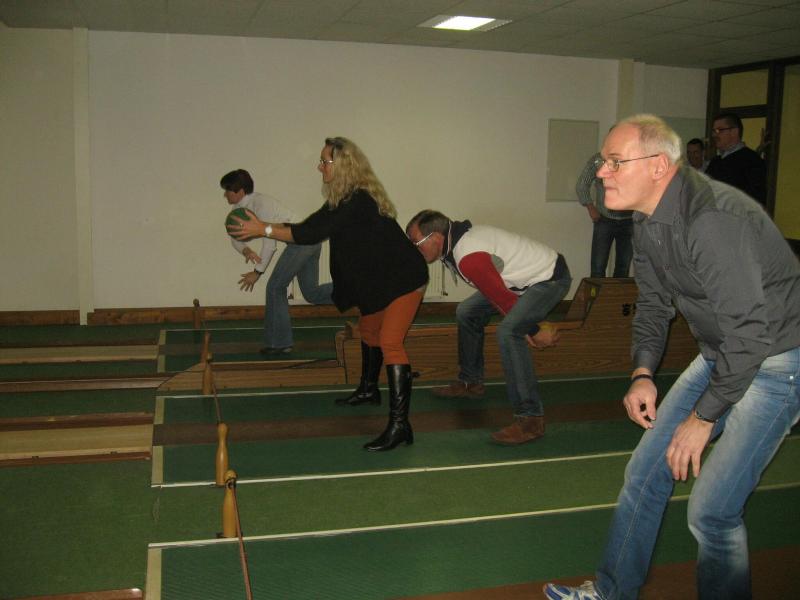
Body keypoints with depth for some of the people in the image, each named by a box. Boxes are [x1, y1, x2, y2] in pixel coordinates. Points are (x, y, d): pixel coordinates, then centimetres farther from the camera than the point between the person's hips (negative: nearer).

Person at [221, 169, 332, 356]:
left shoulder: (260, 204, -18)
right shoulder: (239, 208, 10)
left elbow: (270, 243, -18)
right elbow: (235, 236, 9)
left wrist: (257, 272, -12)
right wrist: (245, 249, -14)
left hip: (301, 239, -10)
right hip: (310, 240, 10)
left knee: (275, 287, -4)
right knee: (311, 293, 11)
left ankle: (279, 343, 3)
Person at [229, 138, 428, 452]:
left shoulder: (357, 202, -26)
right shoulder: (345, 199, 6)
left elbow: (313, 233, -28)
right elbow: (314, 226, 11)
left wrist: (263, 229, -22)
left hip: (402, 278, -11)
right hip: (381, 279, 11)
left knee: (390, 341, -20)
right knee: (368, 329, 25)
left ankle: (399, 424, -24)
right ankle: (369, 389, 48)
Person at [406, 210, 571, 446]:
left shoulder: (469, 258, -31)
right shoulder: (458, 237, 0)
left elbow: (504, 299, -26)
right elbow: (496, 291, 6)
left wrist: (533, 332, -14)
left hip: (550, 278, -11)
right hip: (528, 274, 11)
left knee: (508, 332, -31)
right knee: (467, 312, 15)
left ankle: (531, 419, -26)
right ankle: (471, 383, 30)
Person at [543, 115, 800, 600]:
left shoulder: (713, 219, -29)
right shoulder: (648, 222, 1)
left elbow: (750, 332, -28)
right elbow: (654, 302, 13)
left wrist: (703, 418, -20)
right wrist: (642, 373, 0)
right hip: (722, 354, 9)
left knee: (712, 509, -11)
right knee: (645, 472, 10)